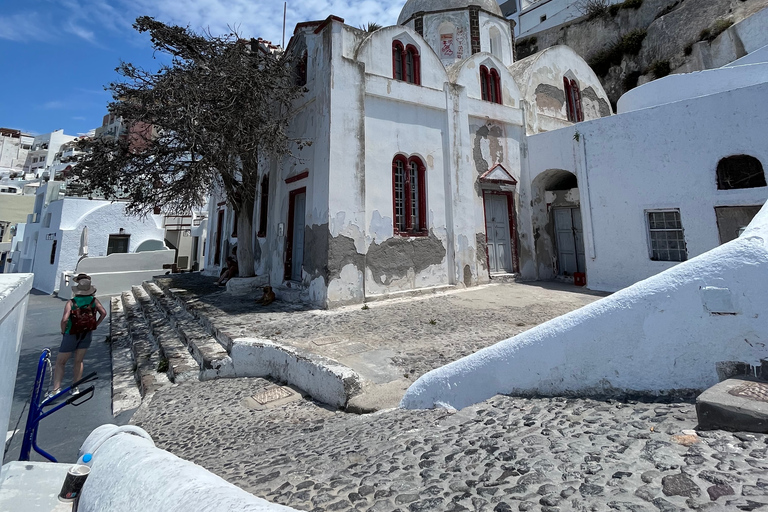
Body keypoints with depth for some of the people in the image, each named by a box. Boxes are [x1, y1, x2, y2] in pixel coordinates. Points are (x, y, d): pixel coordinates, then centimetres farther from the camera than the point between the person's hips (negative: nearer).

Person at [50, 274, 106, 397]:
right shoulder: (94, 300, -5)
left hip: (72, 335, -3)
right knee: (78, 361, 15)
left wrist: (63, 331, -5)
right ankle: (75, 388, 22)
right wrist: (94, 325, 1)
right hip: (87, 334, 3)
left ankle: (56, 389, 4)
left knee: (60, 362, 10)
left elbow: (65, 319, -23)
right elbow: (103, 313, -11)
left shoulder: (71, 302, -14)